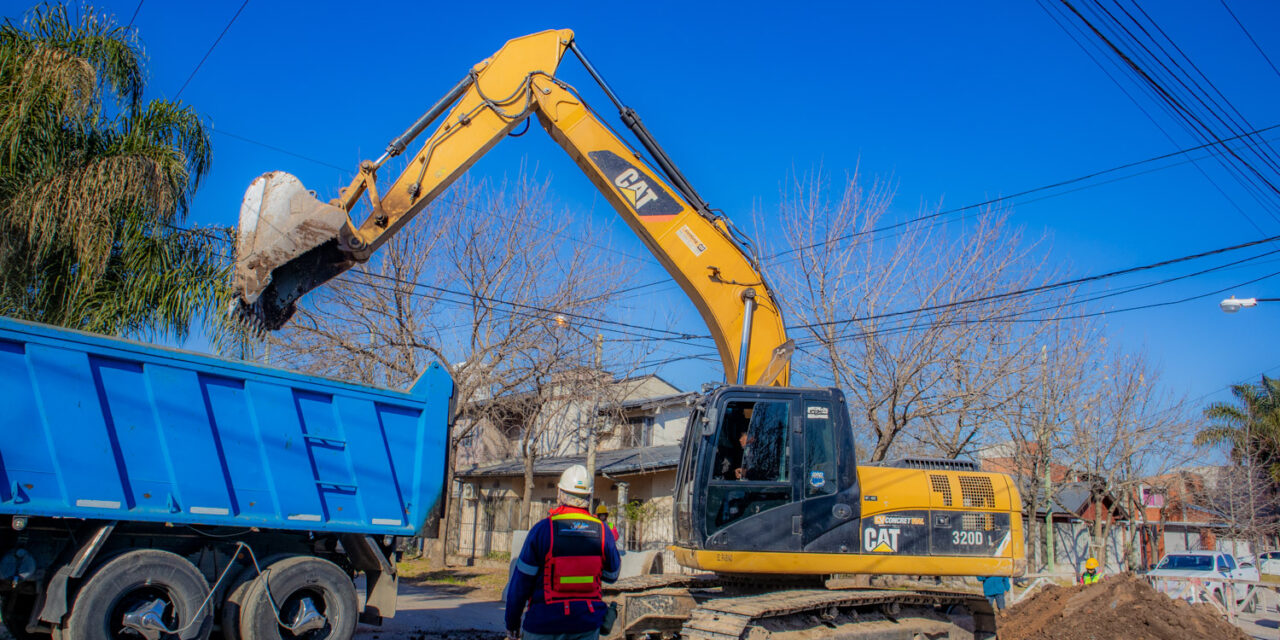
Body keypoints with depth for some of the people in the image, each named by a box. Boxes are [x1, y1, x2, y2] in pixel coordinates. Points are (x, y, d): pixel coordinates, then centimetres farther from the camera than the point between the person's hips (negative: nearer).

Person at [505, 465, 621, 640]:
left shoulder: (543, 529, -11)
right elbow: (611, 575, 12)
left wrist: (512, 621, 6)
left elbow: (521, 581, -6)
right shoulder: (603, 531, -2)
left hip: (545, 625, -3)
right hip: (587, 624, 3)